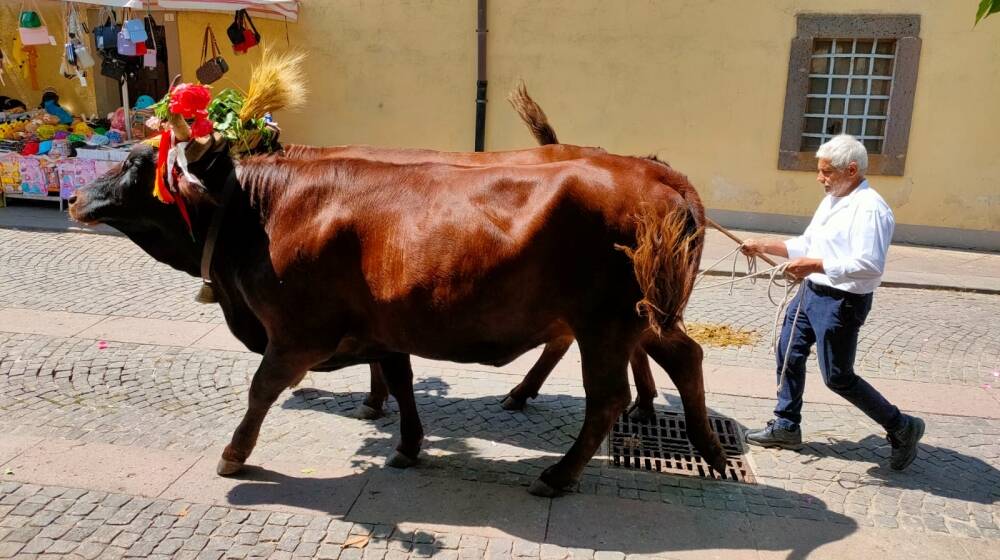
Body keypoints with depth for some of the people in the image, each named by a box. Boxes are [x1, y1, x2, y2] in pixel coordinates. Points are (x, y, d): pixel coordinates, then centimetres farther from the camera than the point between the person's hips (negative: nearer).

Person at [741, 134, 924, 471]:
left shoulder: (869, 208, -20)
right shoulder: (831, 200, 11)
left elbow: (870, 265, -29)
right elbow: (806, 245, 16)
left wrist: (816, 265, -31)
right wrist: (763, 246, 7)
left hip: (841, 302, -10)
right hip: (811, 292, 10)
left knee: (837, 377, 0)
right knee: (788, 354, 14)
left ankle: (902, 428, 18)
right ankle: (786, 427, 29)